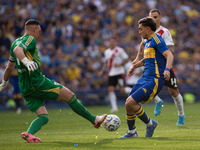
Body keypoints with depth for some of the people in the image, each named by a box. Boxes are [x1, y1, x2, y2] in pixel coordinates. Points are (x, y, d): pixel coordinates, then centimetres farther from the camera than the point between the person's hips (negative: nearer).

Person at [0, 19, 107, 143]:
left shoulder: (15, 42, 21)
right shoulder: (30, 39, -5)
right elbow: (17, 50, -26)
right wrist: (27, 62, -44)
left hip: (25, 90, 9)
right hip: (37, 82, -9)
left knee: (44, 117, 4)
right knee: (69, 95, 1)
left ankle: (29, 133, -24)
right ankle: (94, 119, 7)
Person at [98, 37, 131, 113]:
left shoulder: (120, 50, -6)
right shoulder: (106, 52, 14)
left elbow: (127, 59, -6)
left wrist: (119, 64, -19)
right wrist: (102, 71, 15)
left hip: (119, 73, -6)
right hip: (111, 74, 6)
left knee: (122, 90, -11)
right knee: (110, 90, -6)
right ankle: (114, 107, -2)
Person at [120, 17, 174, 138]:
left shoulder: (156, 39, -10)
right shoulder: (147, 42, 19)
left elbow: (169, 55, -22)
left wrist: (167, 69, -38)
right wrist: (135, 65, 41)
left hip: (154, 80, -9)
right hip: (145, 78, 9)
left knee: (130, 103, -19)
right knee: (128, 103, 7)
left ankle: (150, 124, 0)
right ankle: (132, 132, 22)